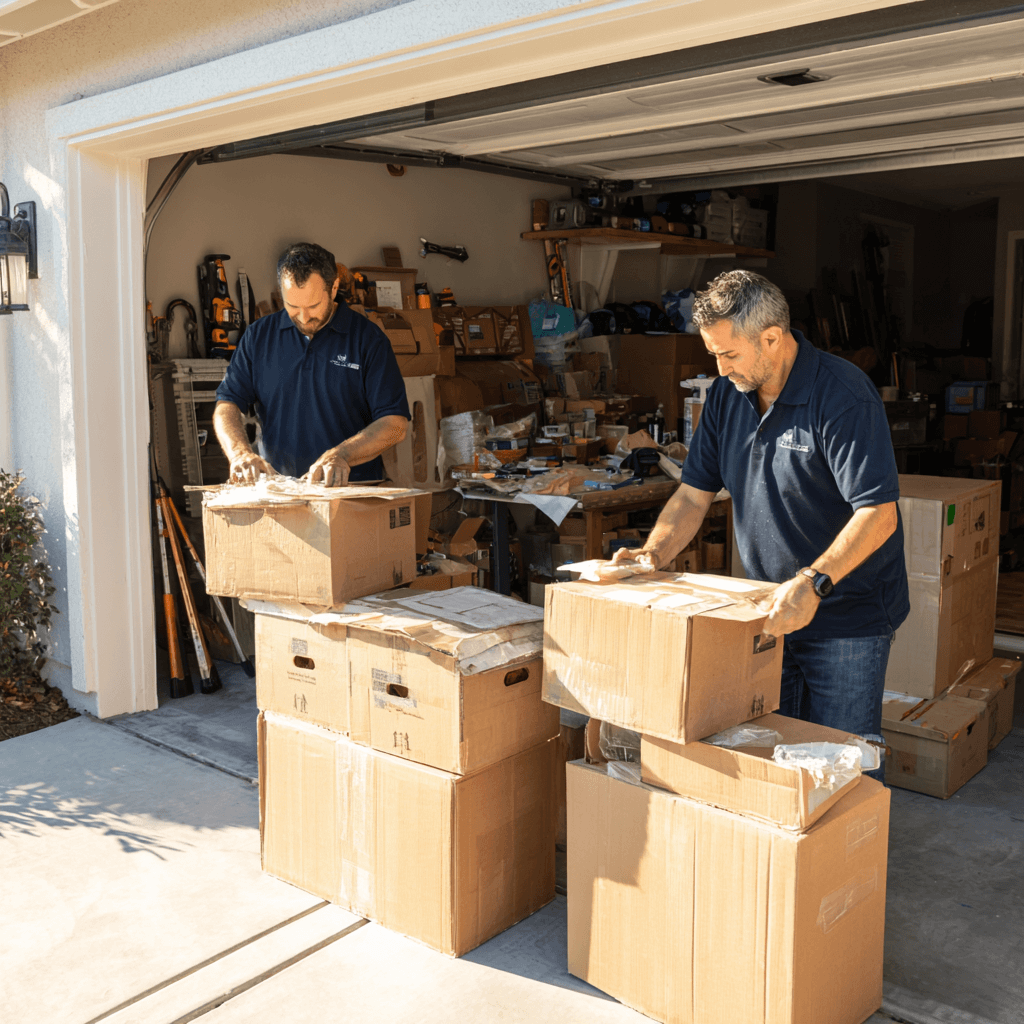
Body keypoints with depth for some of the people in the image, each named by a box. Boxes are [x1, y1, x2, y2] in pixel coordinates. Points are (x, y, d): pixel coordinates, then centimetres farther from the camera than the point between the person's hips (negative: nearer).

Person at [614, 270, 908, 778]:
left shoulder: (844, 397, -20)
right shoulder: (726, 396, 3)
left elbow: (878, 513, -25)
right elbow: (694, 493, 7)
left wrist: (813, 582, -37)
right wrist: (655, 553, -9)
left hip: (848, 615, -6)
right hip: (768, 611, 6)